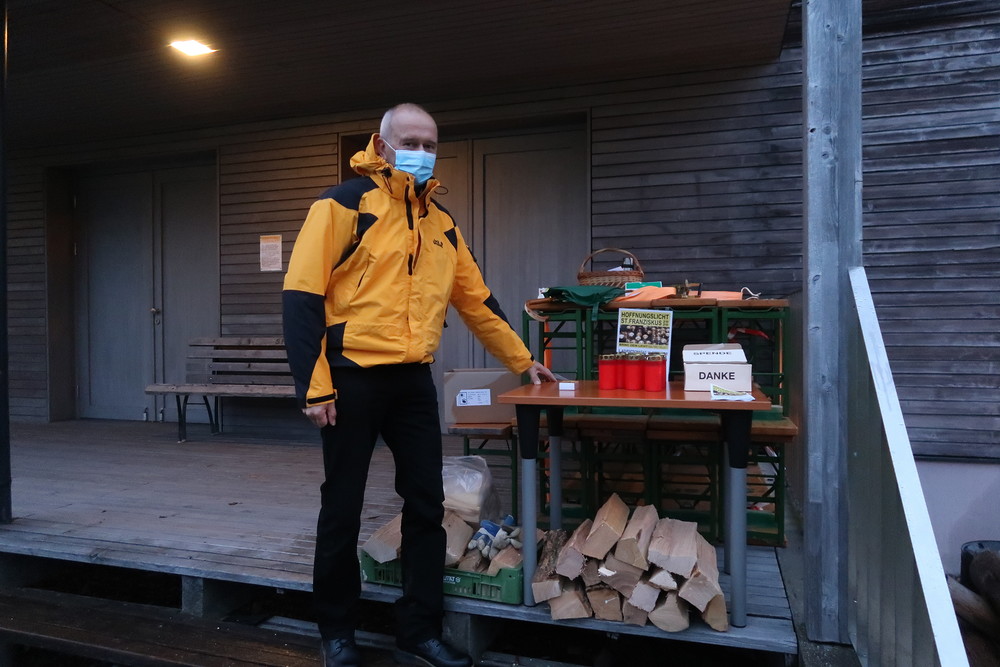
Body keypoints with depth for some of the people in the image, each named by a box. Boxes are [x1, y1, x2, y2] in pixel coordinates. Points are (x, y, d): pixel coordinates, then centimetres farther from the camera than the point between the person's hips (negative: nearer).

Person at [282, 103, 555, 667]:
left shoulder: (441, 222, 12)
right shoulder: (344, 204, -6)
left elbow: (476, 299, 18)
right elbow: (301, 297, -11)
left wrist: (522, 360, 20)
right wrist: (313, 386, -16)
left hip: (414, 380, 6)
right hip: (353, 379, -5)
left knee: (427, 505, 7)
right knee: (343, 509, 7)